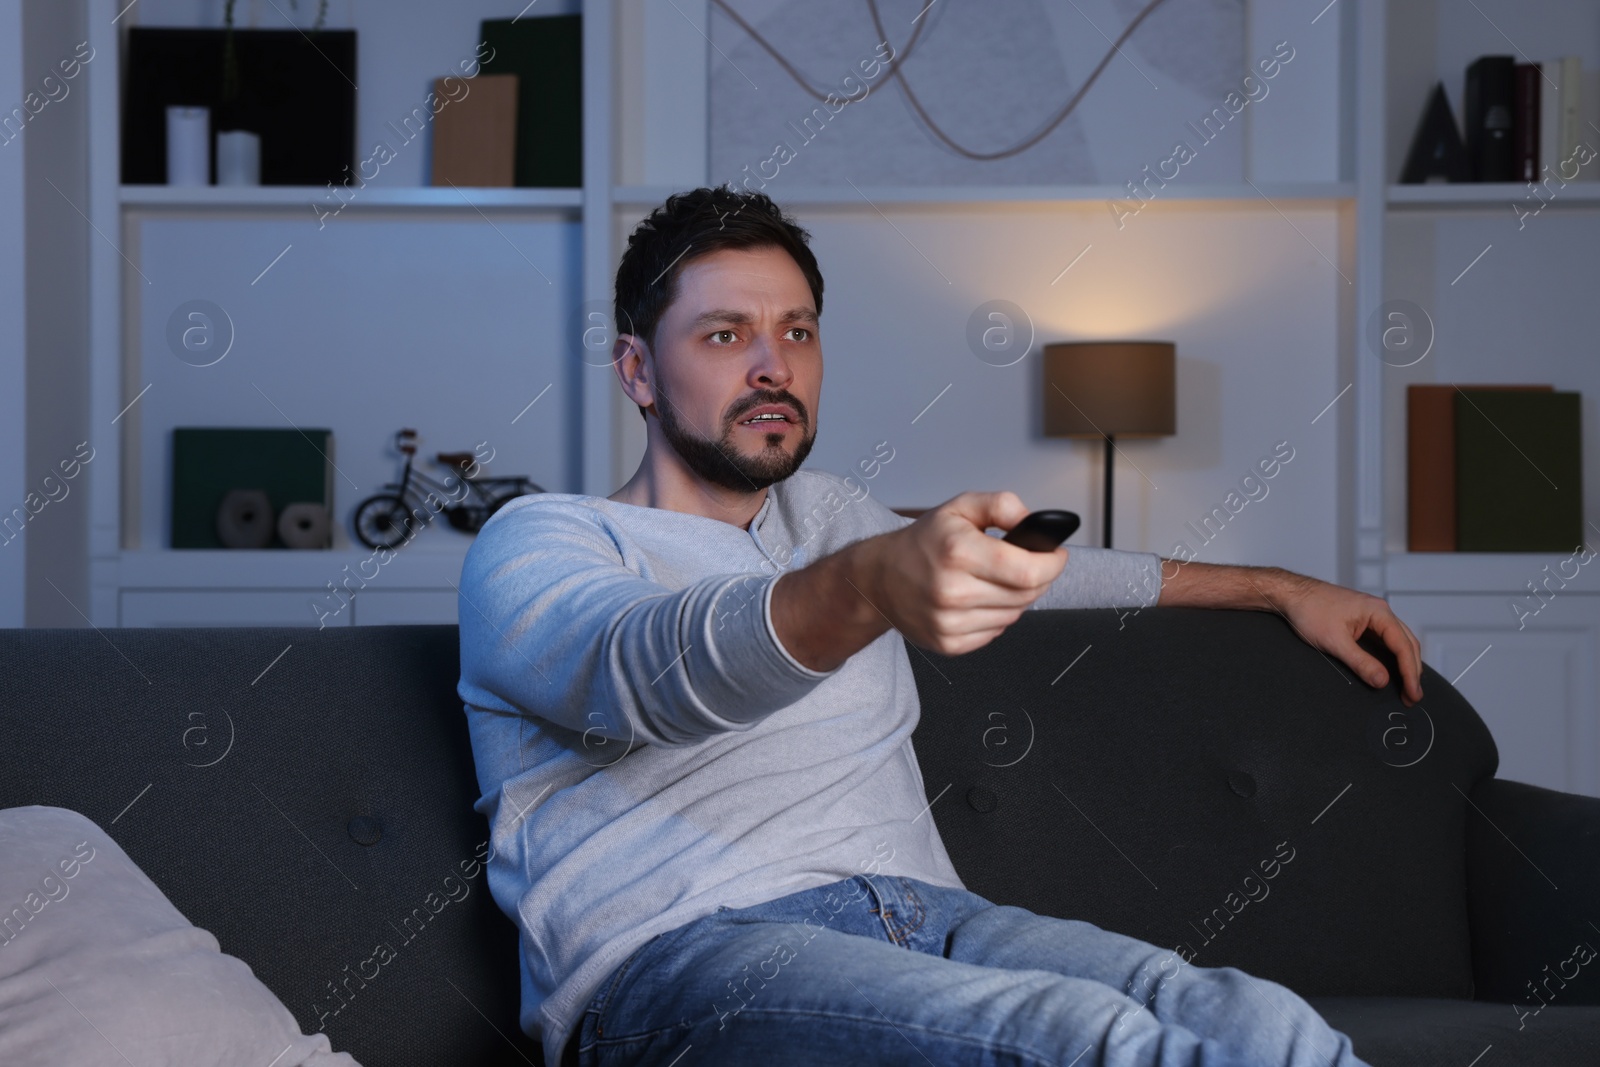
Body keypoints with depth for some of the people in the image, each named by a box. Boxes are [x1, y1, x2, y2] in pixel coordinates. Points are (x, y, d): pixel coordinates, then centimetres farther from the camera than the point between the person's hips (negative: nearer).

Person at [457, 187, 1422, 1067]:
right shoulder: (537, 541, 5)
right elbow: (642, 671, -19)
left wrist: (1278, 587, 47)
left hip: (922, 916, 6)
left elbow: (1024, 569, 45)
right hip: (681, 951, -6)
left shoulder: (830, 513, 29)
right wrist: (868, 588, -39)